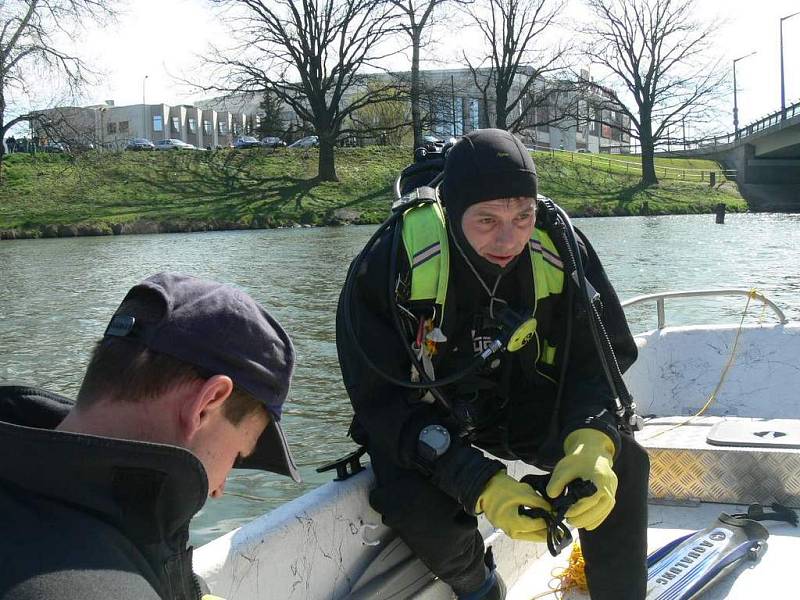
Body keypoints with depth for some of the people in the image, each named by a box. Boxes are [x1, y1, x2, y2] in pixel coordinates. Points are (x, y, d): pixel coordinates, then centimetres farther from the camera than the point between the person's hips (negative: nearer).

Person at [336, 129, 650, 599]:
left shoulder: (560, 247, -20)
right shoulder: (390, 264, -29)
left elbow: (601, 358, -13)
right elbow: (384, 401, -26)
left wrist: (593, 443, -36)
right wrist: (481, 485, -38)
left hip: (528, 400, 3)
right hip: (424, 413, -2)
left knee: (623, 462, -19)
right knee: (415, 503, -30)